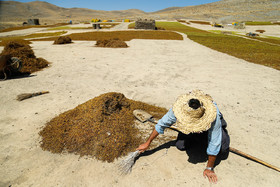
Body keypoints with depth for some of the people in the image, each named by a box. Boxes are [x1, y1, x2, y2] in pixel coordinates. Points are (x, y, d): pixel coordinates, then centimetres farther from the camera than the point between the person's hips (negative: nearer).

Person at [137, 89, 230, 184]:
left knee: (222, 150, -20)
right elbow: (161, 124, -24)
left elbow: (214, 144, -35)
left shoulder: (213, 116, -45)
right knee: (181, 146, -13)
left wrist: (209, 168, -26)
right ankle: (197, 138, 19)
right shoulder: (179, 108, -37)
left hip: (210, 127, -2)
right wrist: (147, 143, -18)